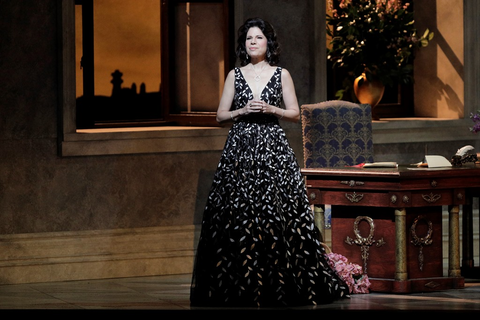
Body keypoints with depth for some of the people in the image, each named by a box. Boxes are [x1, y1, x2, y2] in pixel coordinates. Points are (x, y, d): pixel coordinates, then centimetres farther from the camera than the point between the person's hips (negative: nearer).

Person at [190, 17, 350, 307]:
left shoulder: (281, 75, 7)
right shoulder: (235, 75, 10)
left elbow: (295, 114, 7)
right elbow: (221, 115, 10)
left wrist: (271, 109, -9)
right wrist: (243, 111, -7)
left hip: (272, 149, -1)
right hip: (241, 148, 1)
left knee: (275, 212, -7)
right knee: (238, 214, -4)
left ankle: (278, 283, -1)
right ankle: (240, 285, 0)